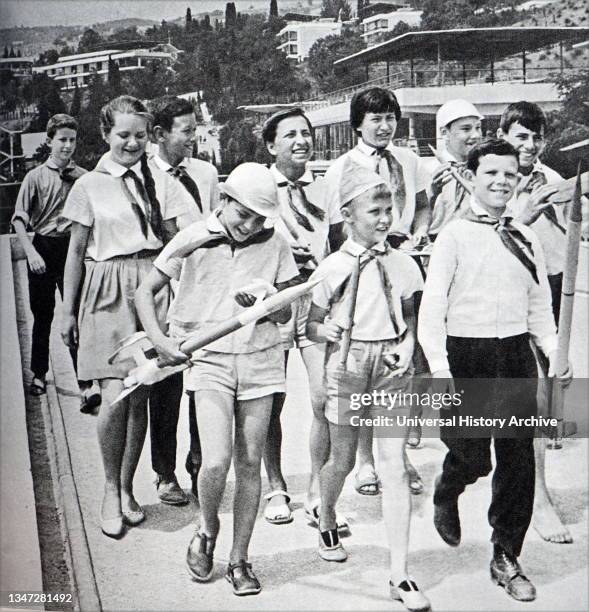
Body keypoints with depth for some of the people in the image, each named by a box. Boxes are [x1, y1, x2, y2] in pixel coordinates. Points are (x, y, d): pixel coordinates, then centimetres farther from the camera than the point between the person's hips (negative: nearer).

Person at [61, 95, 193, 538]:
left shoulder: (161, 183, 7)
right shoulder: (89, 186, 4)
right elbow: (76, 252, 8)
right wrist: (69, 311, 8)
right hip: (107, 293, -2)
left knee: (140, 397, 5)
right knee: (115, 397, -12)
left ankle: (127, 489, 21)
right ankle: (111, 490, 8)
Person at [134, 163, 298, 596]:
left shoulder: (275, 245, 2)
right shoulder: (194, 240, -3)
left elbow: (285, 313, 7)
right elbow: (146, 292, 4)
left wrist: (261, 303, -15)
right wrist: (159, 339, -10)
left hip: (260, 359, 2)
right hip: (209, 359, -2)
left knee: (250, 463, 5)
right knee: (216, 461, -14)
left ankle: (239, 559, 20)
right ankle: (207, 531, 18)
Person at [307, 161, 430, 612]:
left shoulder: (403, 264, 4)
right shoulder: (332, 267, -4)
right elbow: (312, 326, 2)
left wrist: (408, 343, -2)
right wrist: (327, 330, -18)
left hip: (392, 366, 1)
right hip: (348, 364, -1)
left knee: (394, 466, -4)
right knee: (343, 460, 11)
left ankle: (400, 575, 0)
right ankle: (327, 521, 45)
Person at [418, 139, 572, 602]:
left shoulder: (526, 239, 9)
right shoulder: (454, 237, -4)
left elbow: (540, 304, 13)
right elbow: (432, 307, -9)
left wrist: (554, 352, 2)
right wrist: (440, 368, -16)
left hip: (516, 355, 4)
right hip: (468, 356, -4)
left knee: (518, 458, 4)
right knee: (472, 456, -3)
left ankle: (506, 558, 18)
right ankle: (446, 494, 34)